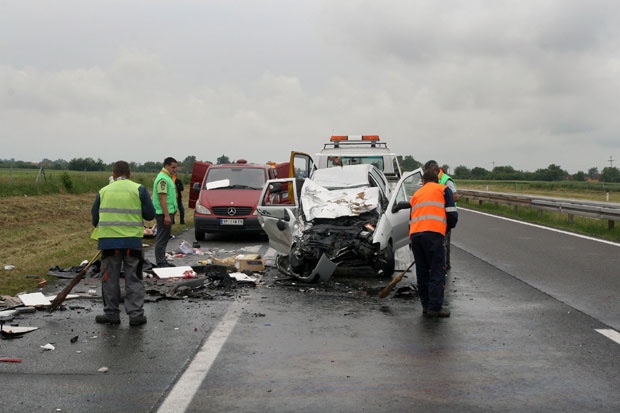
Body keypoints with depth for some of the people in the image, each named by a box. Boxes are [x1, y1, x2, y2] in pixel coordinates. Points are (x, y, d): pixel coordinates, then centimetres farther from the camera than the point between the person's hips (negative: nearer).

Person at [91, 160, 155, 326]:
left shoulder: (103, 191, 8)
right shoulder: (139, 189, 1)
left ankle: (111, 314, 14)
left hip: (108, 241, 1)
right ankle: (136, 314, 5)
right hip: (133, 241, -1)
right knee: (133, 279, 6)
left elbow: (95, 219, 12)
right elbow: (150, 214, -1)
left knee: (110, 279, 10)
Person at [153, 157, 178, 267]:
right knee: (162, 238, -7)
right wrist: (167, 215, -25)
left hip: (168, 212, 11)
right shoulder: (162, 179, -15)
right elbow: (162, 198, -22)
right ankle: (160, 262, -5)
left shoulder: (167, 177, 18)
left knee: (165, 237, 14)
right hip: (163, 213, -11)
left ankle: (162, 260, 21)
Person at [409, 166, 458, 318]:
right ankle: (435, 308, -4)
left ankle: (426, 306, 17)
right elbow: (452, 215, 6)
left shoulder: (416, 194, 29)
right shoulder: (443, 189, 16)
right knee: (437, 271, 0)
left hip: (415, 234, 5)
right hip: (433, 234, -4)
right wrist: (447, 228, 26)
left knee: (422, 271, 14)